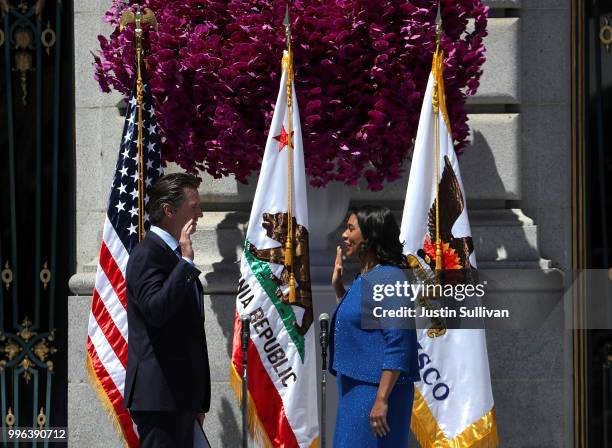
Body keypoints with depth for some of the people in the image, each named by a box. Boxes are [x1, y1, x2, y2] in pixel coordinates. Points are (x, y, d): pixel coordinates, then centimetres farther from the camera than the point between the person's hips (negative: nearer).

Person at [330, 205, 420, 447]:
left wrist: (382, 399, -24)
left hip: (377, 390, -10)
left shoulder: (389, 278, -15)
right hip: (355, 389, 10)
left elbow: (398, 346, -20)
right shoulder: (362, 279, 14)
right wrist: (337, 285, 18)